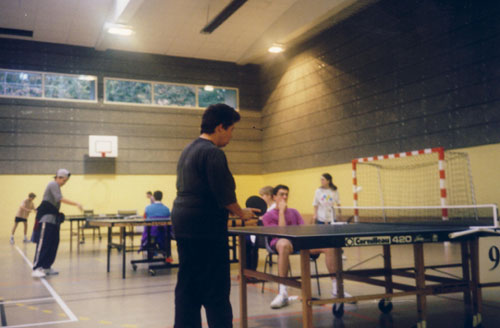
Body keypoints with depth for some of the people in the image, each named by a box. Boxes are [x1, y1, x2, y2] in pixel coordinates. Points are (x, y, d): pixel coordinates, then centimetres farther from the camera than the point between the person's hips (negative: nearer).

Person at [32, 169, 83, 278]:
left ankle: (46, 267, 13)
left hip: (52, 218, 10)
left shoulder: (56, 186, 19)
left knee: (53, 243, 8)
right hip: (46, 217, -10)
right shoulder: (53, 184, -9)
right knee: (43, 243, -14)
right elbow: (59, 198, -24)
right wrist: (76, 204, -29)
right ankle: (36, 269, -17)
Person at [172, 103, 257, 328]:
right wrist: (241, 213, -1)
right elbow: (223, 194, -18)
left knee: (187, 286, 13)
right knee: (216, 292, -3)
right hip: (205, 227, -10)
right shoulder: (213, 153, -14)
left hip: (183, 223, 10)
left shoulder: (188, 151, 16)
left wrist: (231, 210, 19)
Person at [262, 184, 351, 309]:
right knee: (284, 244, -45)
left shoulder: (294, 212, 27)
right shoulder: (268, 216, 10)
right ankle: (283, 294, -40)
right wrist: (281, 211, -3)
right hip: (279, 242, -5)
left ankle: (336, 288, -10)